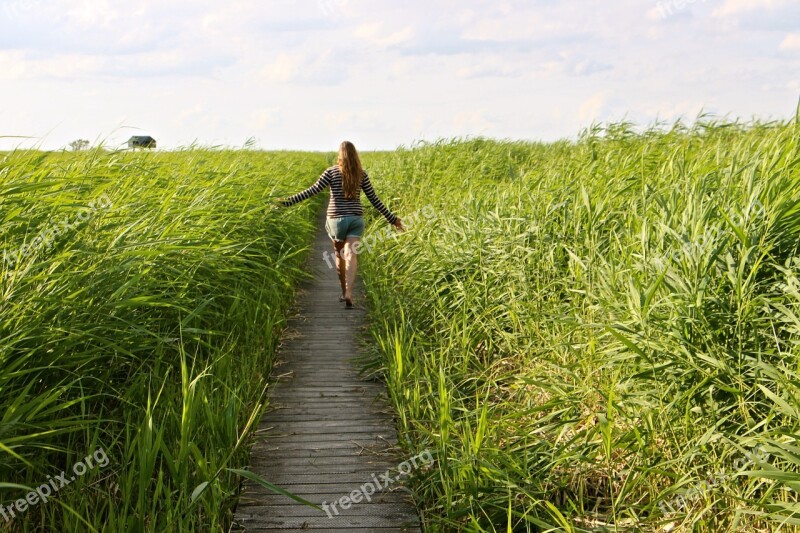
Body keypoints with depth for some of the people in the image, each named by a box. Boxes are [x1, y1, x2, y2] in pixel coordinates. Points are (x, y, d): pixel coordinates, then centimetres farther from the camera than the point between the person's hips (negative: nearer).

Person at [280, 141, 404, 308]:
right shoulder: (362, 174, 4)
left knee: (339, 254, 17)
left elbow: (313, 191, -7)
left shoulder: (332, 172, -2)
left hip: (336, 218, -1)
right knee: (350, 254, -11)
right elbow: (374, 200, 5)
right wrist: (392, 219, 11)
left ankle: (344, 291, 26)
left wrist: (288, 201, -3)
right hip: (356, 218, 1)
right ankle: (349, 292, -30)